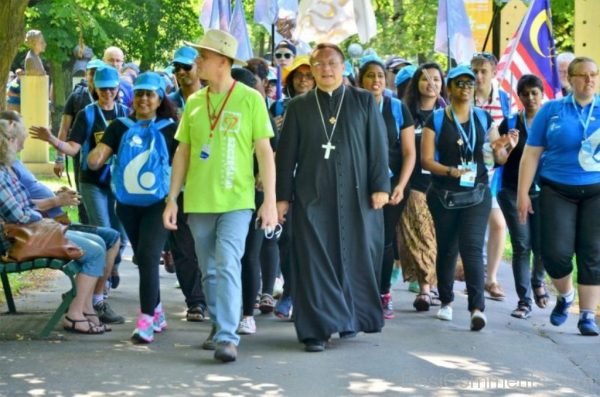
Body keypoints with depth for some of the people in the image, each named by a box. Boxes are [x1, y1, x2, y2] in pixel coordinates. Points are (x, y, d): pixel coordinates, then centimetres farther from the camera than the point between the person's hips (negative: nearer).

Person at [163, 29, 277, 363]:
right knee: (209, 271, 11)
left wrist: (270, 201, -8)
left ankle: (228, 337, -15)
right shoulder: (194, 103, 8)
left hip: (236, 200, -4)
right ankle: (220, 328, 24)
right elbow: (183, 153, 12)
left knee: (228, 266, -14)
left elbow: (265, 151, -3)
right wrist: (172, 199, 8)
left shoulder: (250, 99, -4)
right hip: (198, 201, 4)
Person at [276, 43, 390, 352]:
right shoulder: (298, 107, 9)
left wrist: (380, 186, -4)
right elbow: (286, 153, 7)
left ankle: (351, 319, 20)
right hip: (312, 196, 0)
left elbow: (378, 146, 4)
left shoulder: (363, 101, 7)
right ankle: (317, 328, -2)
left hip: (356, 195, 0)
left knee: (356, 256, 4)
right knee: (315, 260, -4)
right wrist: (282, 196, 2)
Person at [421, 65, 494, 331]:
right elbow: (426, 159, -5)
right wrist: (451, 171, -21)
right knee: (447, 248, 10)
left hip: (477, 193, 0)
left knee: (472, 247, -12)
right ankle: (446, 301, 27)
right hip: (444, 195, 0)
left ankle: (477, 307, -20)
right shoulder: (436, 120, 2)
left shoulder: (483, 119, 9)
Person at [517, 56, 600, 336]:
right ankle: (565, 295, 22)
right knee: (556, 252, -8)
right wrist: (523, 194, -1)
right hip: (557, 190, -1)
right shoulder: (551, 111, 4)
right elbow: (531, 154, 3)